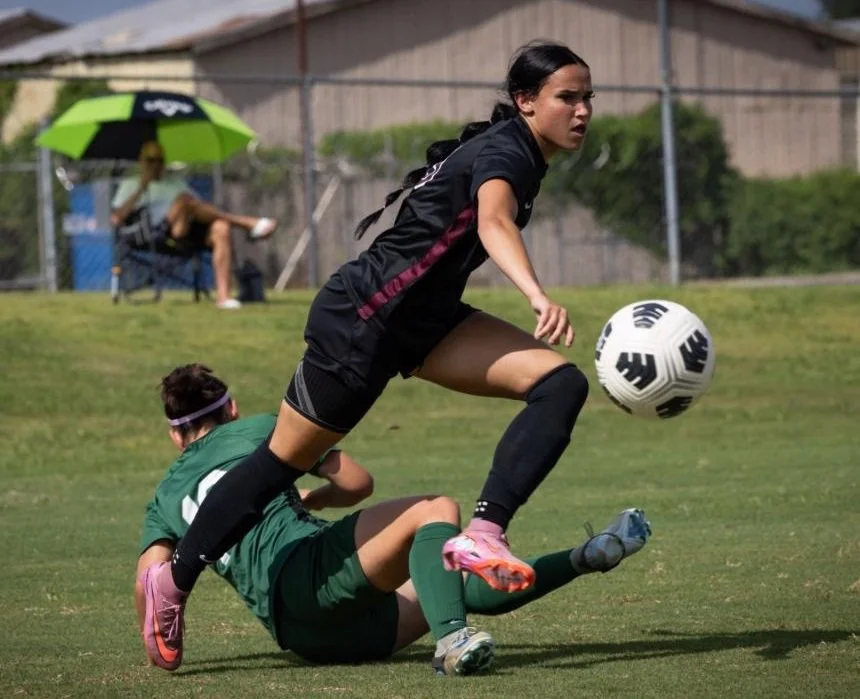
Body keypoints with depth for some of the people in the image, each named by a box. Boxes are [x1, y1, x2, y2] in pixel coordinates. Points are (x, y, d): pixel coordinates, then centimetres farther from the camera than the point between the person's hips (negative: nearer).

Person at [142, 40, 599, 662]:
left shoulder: (516, 156, 7)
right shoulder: (502, 153, -22)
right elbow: (494, 224, -45)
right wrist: (538, 295, -62)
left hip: (425, 319, 9)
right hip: (362, 318, -9)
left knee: (561, 383, -12)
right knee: (285, 458, 4)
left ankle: (481, 537, -22)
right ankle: (174, 583, 21)